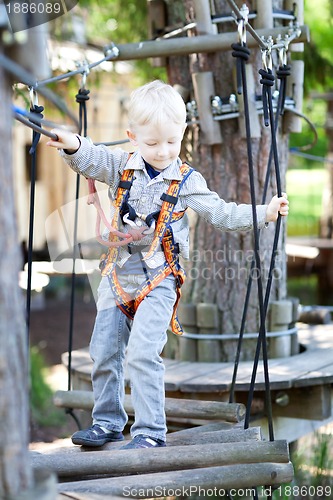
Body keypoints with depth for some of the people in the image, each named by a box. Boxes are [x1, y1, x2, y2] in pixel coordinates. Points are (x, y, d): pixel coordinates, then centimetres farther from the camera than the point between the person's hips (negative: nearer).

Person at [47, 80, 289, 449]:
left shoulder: (187, 182, -5)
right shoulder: (121, 167, 0)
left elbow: (221, 214, -6)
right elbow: (89, 160, -10)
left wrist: (263, 213, -17)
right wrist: (73, 145, -33)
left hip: (157, 281, -4)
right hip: (117, 276, 4)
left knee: (142, 354, -16)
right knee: (103, 353, 8)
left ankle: (150, 432, -6)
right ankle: (108, 422, 25)